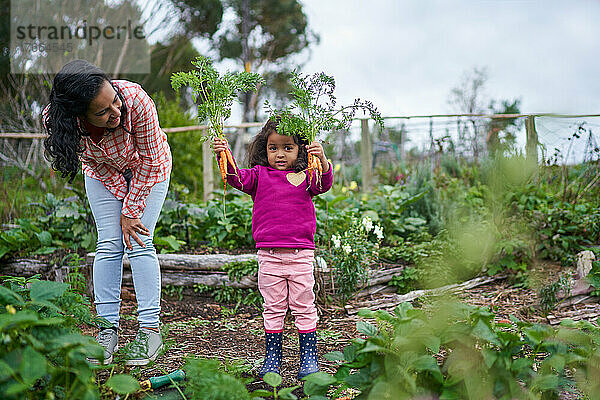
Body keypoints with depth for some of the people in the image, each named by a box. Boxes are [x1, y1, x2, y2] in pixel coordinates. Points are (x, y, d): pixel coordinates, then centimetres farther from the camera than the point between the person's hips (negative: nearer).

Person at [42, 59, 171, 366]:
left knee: (139, 242, -11)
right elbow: (93, 162, -14)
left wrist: (130, 210, -18)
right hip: (103, 171, 2)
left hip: (146, 166, -2)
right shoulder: (54, 119, -33)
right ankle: (107, 329, 2)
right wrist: (124, 197, -18)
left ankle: (150, 329, -5)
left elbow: (150, 159, -24)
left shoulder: (135, 99, -41)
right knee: (109, 245, -6)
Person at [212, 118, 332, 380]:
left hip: (301, 254, -1)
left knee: (303, 307, 7)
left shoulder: (305, 176, 3)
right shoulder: (260, 175, 6)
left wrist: (322, 160, -32)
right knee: (273, 309, 10)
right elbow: (238, 179, -8)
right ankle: (271, 360, 20)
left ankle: (309, 358, 18)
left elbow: (323, 184, -13)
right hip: (269, 255, 1)